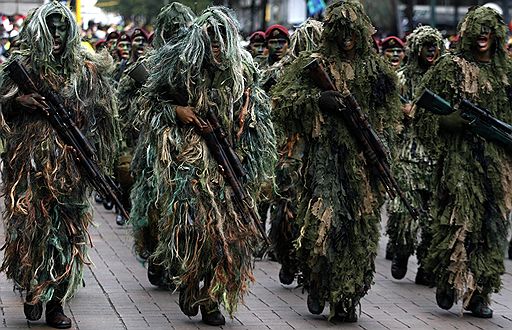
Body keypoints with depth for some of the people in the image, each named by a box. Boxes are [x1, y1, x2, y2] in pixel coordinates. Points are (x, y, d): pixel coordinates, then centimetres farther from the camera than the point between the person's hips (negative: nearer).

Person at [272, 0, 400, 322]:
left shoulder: (377, 69, 12)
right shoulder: (313, 64, 3)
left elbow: (389, 115, 18)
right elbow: (281, 99, -1)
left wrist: (381, 144, 2)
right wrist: (316, 99, -15)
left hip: (363, 159, 3)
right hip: (324, 154, -3)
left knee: (360, 227, 1)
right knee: (322, 221, -14)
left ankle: (347, 300, 9)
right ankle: (317, 285, 9)